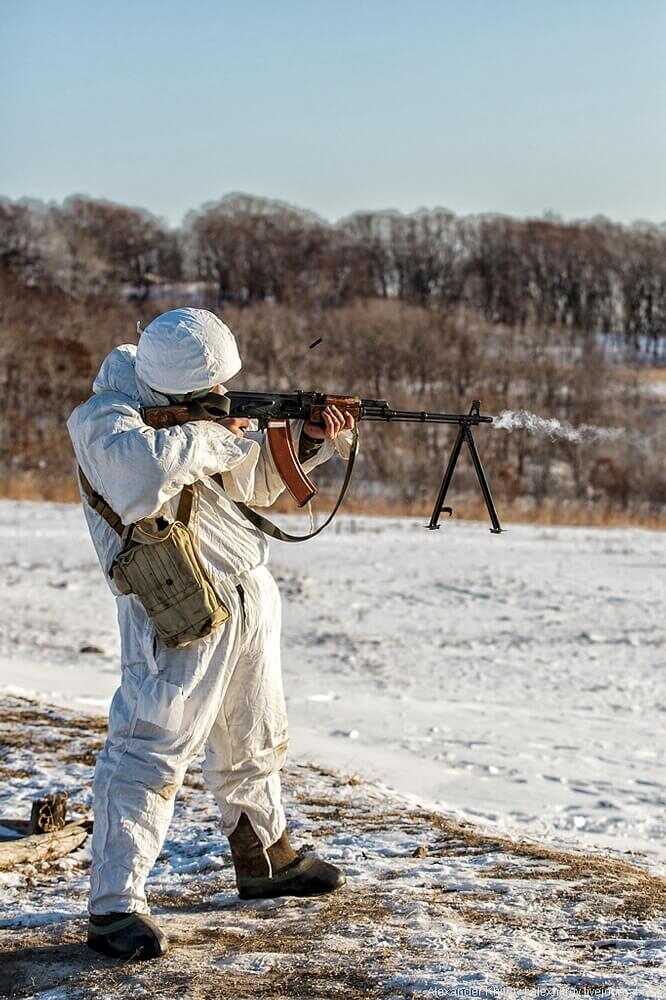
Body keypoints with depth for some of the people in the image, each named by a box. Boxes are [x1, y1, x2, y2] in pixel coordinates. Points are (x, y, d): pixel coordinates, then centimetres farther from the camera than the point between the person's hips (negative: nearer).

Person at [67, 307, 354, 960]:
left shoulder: (194, 411, 6)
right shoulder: (105, 419, -19)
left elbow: (256, 481, 17)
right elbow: (142, 471, -42)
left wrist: (308, 441, -1)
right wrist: (217, 438, -27)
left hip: (249, 594, 9)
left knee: (255, 740, 22)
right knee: (151, 752, -14)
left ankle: (264, 860, 41)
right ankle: (113, 909, -12)